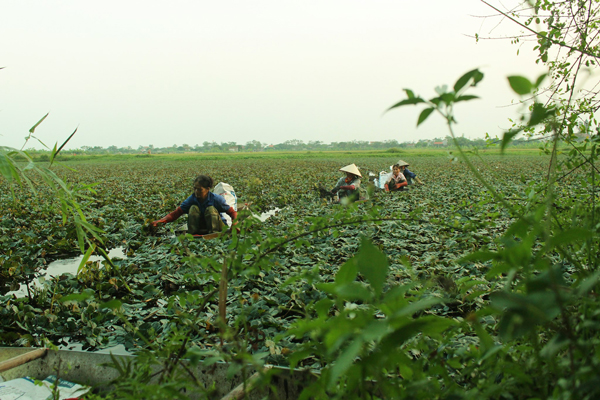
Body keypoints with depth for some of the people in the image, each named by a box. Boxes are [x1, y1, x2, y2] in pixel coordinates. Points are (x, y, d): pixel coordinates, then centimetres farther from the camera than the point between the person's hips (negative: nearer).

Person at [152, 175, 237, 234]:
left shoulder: (216, 199, -17)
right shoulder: (192, 199, -11)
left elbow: (233, 213, -12)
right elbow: (176, 213, -13)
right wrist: (161, 220, -31)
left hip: (217, 227, -2)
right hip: (200, 229, 3)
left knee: (210, 209, -28)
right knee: (194, 208, -21)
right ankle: (192, 234, -23)